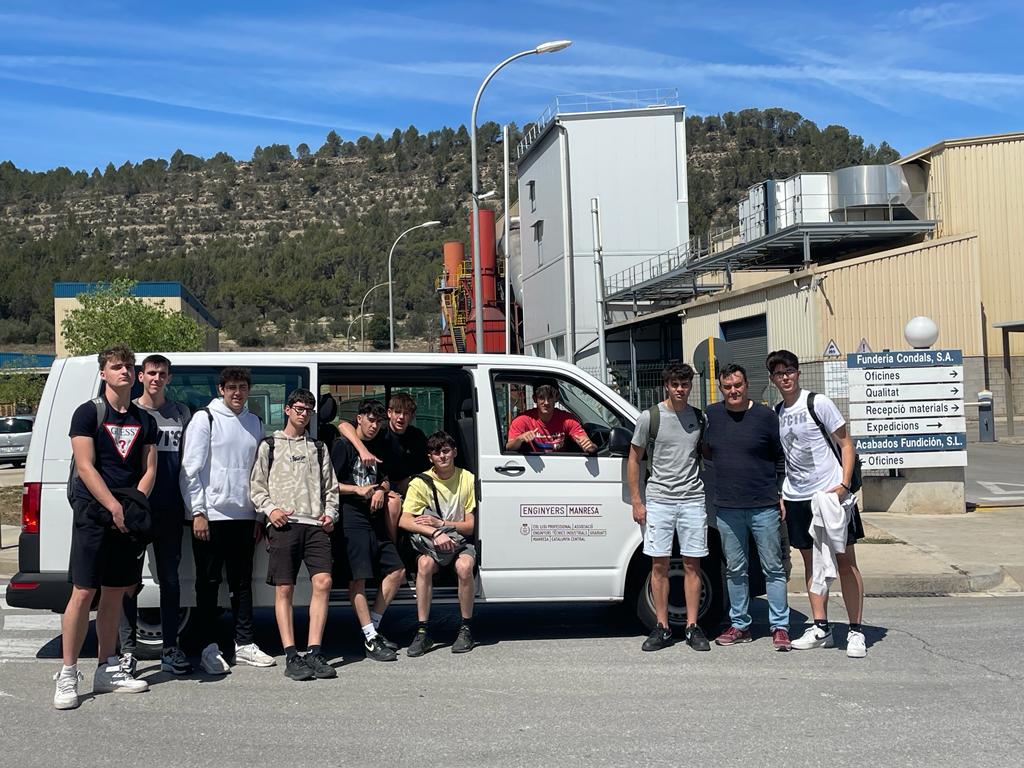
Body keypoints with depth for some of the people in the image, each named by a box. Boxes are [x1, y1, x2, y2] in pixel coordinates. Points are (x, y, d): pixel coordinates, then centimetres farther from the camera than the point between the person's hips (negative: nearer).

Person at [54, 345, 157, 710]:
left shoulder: (144, 420, 14)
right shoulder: (89, 413, -2)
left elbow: (149, 469, 10)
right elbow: (85, 466, -10)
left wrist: (135, 503, -7)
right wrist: (115, 507, -17)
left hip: (128, 518, 5)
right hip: (93, 514, -5)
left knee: (115, 594, 10)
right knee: (83, 593, -9)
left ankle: (107, 670, 17)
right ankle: (67, 675, -3)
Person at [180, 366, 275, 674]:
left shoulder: (255, 423, 12)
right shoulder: (205, 419, -3)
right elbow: (191, 469, -7)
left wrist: (259, 515, 12)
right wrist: (198, 513, -12)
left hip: (244, 516, 5)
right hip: (211, 515, -5)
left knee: (242, 582, 10)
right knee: (208, 583, 1)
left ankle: (244, 644, 18)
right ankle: (210, 648, 7)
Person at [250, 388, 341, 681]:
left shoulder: (318, 448, 23)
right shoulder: (270, 445, 15)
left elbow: (331, 487, 22)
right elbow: (256, 485, 9)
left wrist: (330, 513, 6)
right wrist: (270, 509, -7)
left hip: (315, 525, 2)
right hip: (283, 524, -2)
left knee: (323, 582, -13)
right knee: (284, 589, -5)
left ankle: (314, 652, -10)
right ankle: (291, 656, -4)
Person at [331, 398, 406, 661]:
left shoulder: (378, 447, 19)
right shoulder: (343, 446, -2)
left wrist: (381, 490, 4)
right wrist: (358, 490, -16)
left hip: (375, 519, 8)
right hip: (353, 519, -8)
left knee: (397, 570, 6)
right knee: (358, 577, -10)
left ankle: (373, 627, 15)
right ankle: (370, 640, -10)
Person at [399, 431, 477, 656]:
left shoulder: (467, 479, -2)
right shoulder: (420, 482, -3)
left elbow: (470, 526, -3)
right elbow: (404, 521, -16)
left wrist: (440, 523, -18)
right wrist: (435, 533, -31)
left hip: (460, 542, 0)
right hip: (430, 544, 0)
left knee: (464, 567, -33)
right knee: (425, 564, -33)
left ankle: (466, 629, -15)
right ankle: (423, 632, -25)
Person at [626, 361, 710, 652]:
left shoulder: (700, 418, 8)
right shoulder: (650, 417, -1)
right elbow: (634, 459, 3)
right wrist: (636, 502, -2)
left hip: (692, 499, 2)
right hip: (658, 499, -2)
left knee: (692, 564, 3)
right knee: (659, 565, 2)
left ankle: (692, 627, 11)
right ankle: (662, 628, 9)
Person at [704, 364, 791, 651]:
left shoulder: (765, 416, -3)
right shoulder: (711, 415, 6)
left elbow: (783, 458, 1)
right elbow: (705, 451, 24)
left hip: (764, 506, -3)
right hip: (727, 508, 3)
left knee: (773, 569, 3)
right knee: (735, 570, 11)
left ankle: (780, 627, 10)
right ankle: (739, 626, 20)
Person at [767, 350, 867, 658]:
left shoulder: (818, 403, -6)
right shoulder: (776, 414, 10)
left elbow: (845, 444, -5)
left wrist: (844, 485, -15)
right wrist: (781, 498, 11)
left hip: (831, 493, -6)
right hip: (797, 498, 6)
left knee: (845, 561, -3)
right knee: (811, 562, 9)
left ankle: (856, 631, 2)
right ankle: (821, 628, 16)